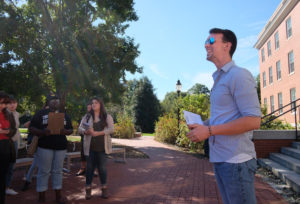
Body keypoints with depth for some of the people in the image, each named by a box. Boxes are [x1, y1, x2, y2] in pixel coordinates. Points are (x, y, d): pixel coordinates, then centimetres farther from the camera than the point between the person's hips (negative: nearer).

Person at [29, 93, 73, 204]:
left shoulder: (64, 115, 14)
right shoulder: (40, 113, 4)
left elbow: (71, 129, 14)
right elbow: (31, 128, 0)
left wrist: (65, 131, -9)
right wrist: (43, 132, -19)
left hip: (61, 147, 3)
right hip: (45, 146, -3)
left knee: (58, 171, 10)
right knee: (44, 171, 2)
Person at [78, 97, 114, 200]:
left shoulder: (107, 117, 3)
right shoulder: (87, 116, 9)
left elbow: (111, 129, -7)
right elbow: (80, 128, 4)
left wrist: (98, 133, -18)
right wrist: (86, 131, -19)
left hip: (102, 146, -1)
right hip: (90, 146, 1)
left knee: (102, 167, 5)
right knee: (90, 167, 6)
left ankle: (104, 189, 19)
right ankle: (88, 189, 17)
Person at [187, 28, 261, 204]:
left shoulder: (239, 75, -12)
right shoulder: (219, 79, 17)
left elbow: (253, 121, -20)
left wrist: (209, 130, -20)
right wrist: (202, 125, 8)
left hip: (236, 161, -9)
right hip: (220, 158, 9)